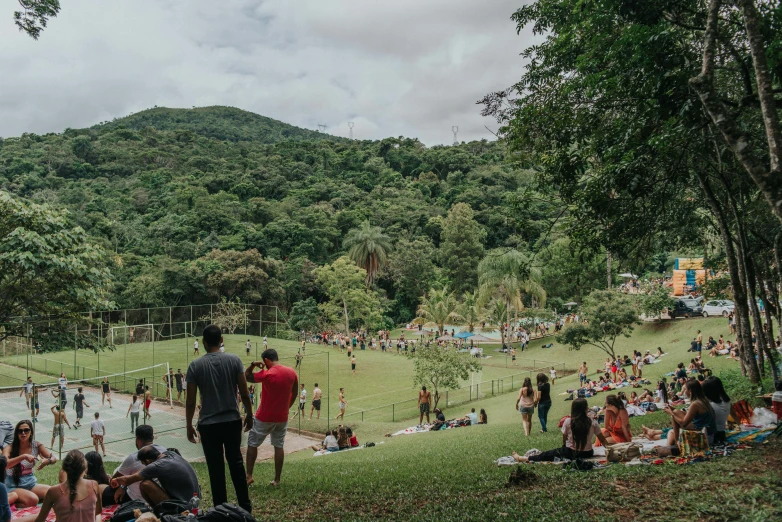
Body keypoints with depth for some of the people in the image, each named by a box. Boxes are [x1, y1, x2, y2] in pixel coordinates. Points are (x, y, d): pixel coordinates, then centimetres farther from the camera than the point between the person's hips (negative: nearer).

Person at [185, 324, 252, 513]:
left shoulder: (195, 365, -5)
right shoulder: (234, 360, -4)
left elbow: (190, 401, -4)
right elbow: (244, 393, -3)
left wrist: (189, 426, 7)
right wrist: (249, 414, 11)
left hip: (208, 424, -1)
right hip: (232, 421, 1)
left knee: (216, 468, 8)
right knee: (236, 462, 16)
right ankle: (245, 506, 22)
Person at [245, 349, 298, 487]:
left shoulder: (267, 374, -19)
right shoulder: (292, 373, -2)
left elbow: (246, 377, -7)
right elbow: (294, 394, 8)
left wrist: (252, 365, -5)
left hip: (265, 417, -5)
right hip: (282, 418, 5)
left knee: (252, 444, 11)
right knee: (279, 446, 10)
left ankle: (249, 476, 12)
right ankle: (277, 479, 12)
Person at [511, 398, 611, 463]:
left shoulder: (568, 422, -10)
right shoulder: (593, 423, -8)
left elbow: (564, 440, 1)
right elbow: (603, 441, 1)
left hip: (570, 453, -2)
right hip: (587, 454, 2)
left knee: (546, 454, 14)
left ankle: (522, 459, 21)